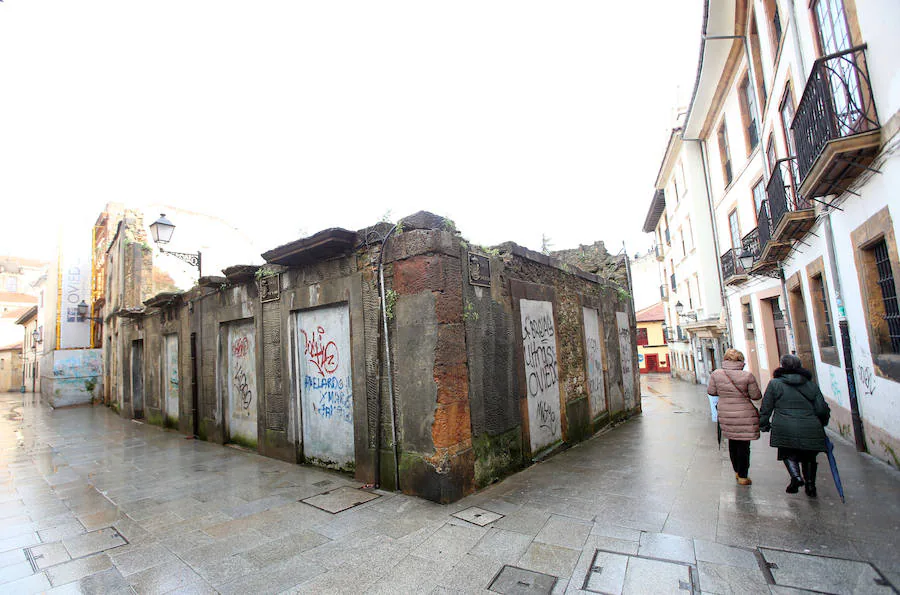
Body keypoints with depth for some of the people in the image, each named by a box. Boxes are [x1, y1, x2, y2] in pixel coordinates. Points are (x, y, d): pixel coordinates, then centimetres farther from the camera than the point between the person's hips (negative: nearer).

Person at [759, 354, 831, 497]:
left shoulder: (774, 384, 2)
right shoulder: (811, 385, 11)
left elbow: (766, 408, 2)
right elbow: (822, 409, 9)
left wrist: (763, 424, 14)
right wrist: (821, 424, 28)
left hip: (785, 430, -3)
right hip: (810, 430, 3)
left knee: (788, 454, 14)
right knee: (809, 457, 20)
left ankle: (796, 476, -6)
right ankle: (810, 483, 16)